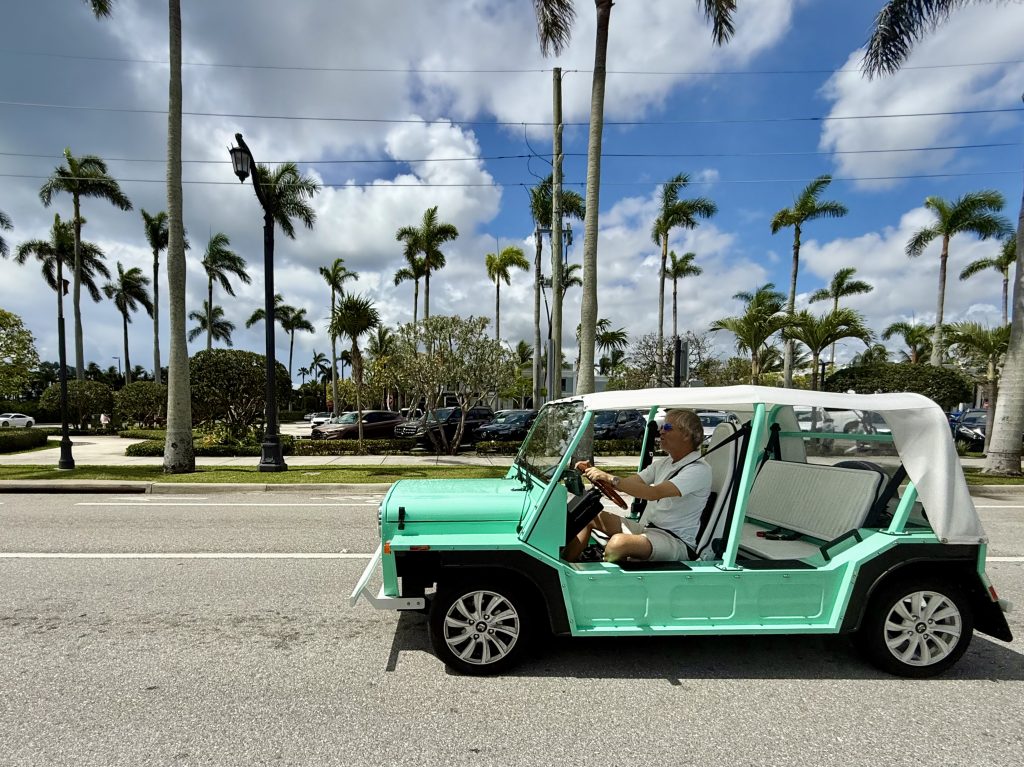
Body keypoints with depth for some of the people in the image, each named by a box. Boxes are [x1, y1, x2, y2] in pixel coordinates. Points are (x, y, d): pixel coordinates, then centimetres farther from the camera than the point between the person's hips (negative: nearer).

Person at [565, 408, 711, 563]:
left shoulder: (699, 470, -14)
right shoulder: (664, 463, 13)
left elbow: (653, 493, -27)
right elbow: (628, 483, 9)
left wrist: (608, 478, -29)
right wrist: (591, 471, -6)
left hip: (677, 541, -8)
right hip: (645, 527, 8)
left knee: (619, 542, -34)